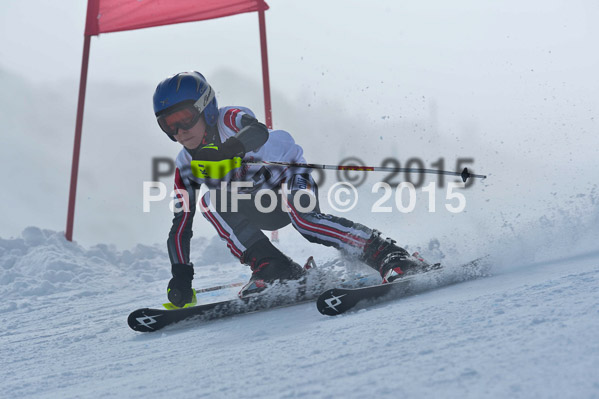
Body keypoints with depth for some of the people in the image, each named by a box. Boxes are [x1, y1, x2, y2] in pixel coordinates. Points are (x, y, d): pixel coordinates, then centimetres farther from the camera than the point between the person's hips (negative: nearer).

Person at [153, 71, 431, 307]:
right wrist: (181, 276, -13)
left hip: (292, 183, -5)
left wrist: (222, 152, -60)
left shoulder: (230, 119, -19)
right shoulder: (186, 166, -4)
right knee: (208, 201, -21)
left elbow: (258, 132, -43)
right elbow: (181, 225, -3)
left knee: (301, 217, -37)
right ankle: (272, 269, -24)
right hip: (261, 212, 5)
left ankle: (388, 256, -35)